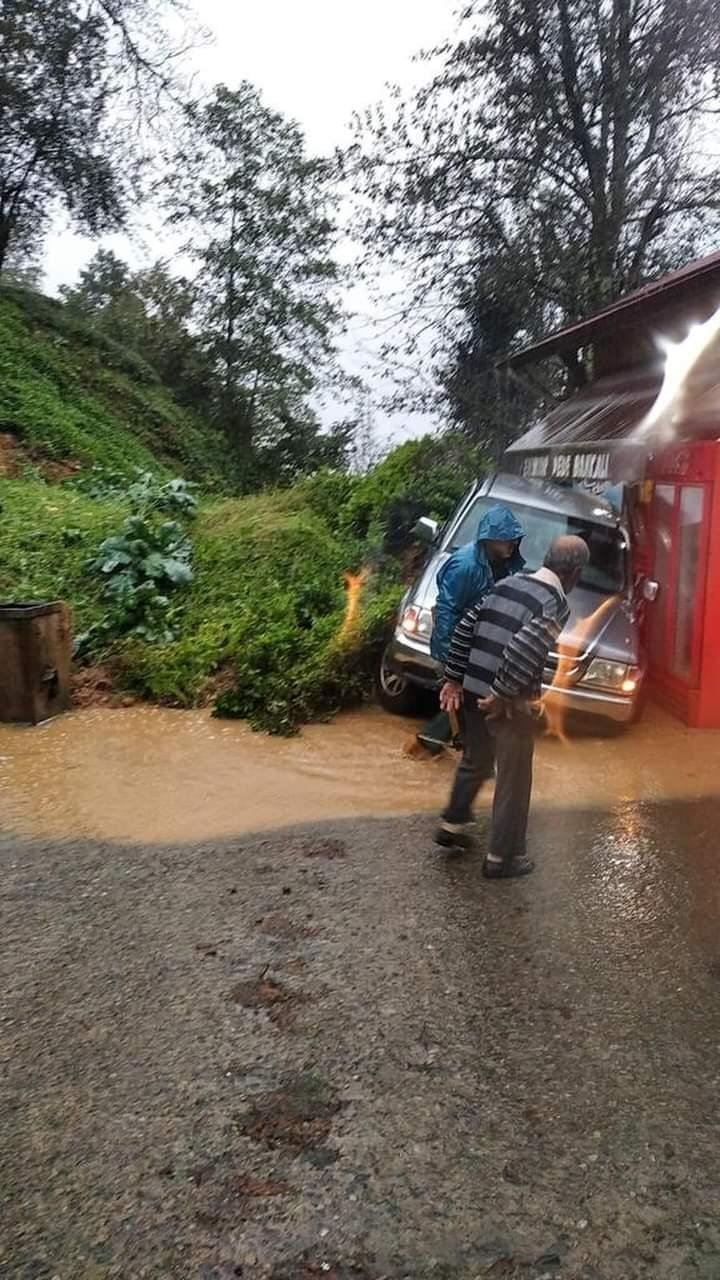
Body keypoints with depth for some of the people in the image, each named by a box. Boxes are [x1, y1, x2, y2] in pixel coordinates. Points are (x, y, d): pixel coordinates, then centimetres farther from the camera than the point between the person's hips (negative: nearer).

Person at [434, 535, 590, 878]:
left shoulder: (509, 583, 8)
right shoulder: (556, 603, -14)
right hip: (510, 702, -7)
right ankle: (502, 857, 20)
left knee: (474, 762, 27)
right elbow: (523, 649, -28)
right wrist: (501, 694, -19)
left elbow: (465, 627, 8)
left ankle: (452, 825, 40)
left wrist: (454, 678, 11)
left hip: (474, 689, 7)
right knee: (513, 780, 9)